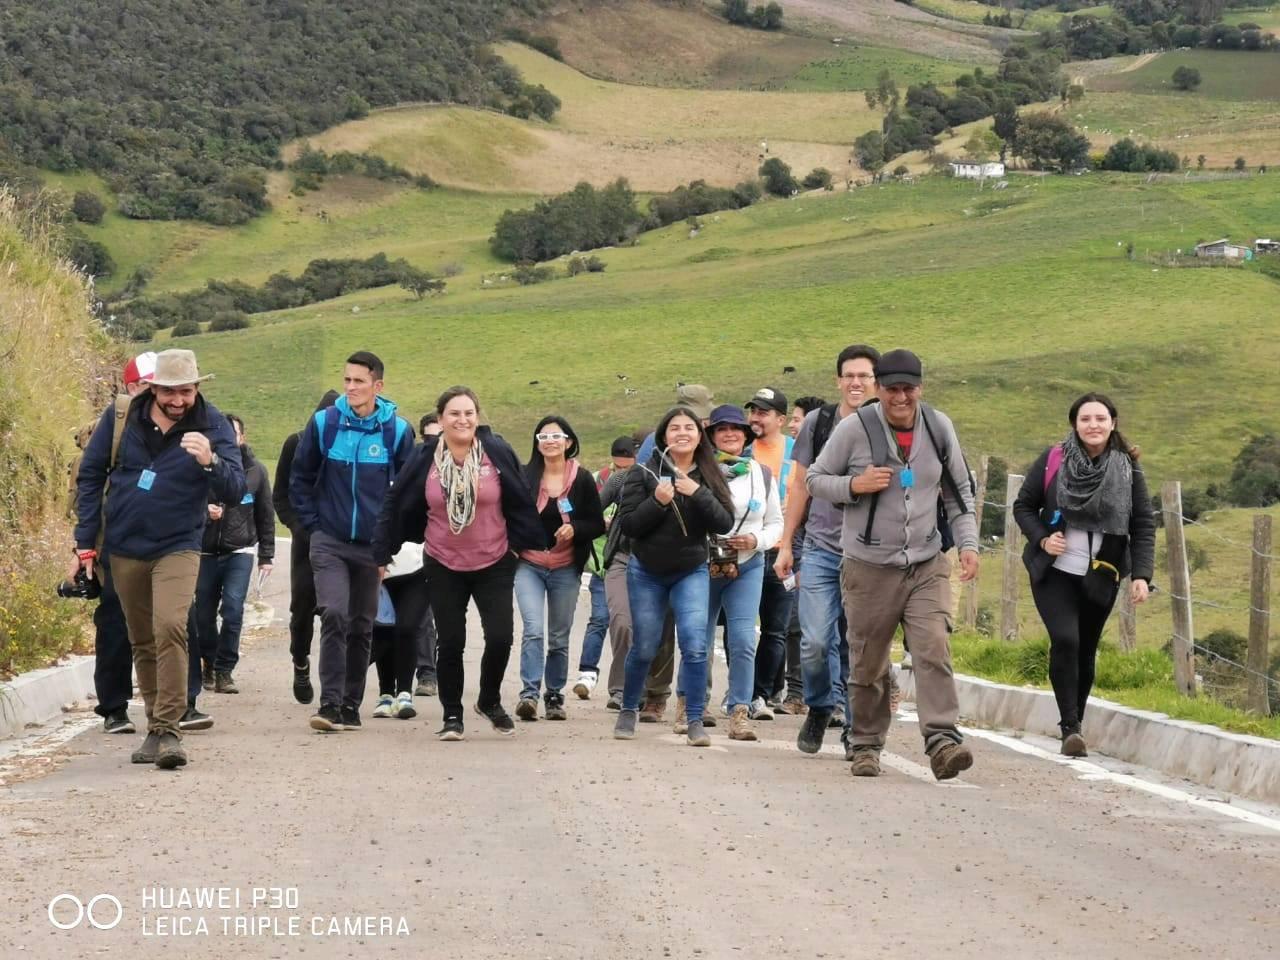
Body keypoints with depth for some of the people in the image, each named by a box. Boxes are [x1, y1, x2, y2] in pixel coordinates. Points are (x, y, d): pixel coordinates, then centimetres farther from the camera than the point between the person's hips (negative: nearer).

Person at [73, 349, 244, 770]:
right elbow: (90, 476, 4)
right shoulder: (120, 417, -4)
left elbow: (235, 491, -18)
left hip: (177, 547, -3)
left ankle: (168, 730, -19)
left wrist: (210, 461, -39)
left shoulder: (213, 426, -10)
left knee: (170, 629, -23)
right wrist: (85, 542, 2)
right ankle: (156, 728, 23)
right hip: (124, 549, 3)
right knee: (142, 642, 10)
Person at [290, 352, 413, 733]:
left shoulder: (397, 430, -3)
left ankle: (351, 706, 18)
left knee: (361, 628, 9)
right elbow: (300, 479, 7)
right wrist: (314, 525, 2)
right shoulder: (323, 424, -3)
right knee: (334, 615, -17)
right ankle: (330, 703, -16)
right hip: (329, 543, -1)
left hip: (373, 545, 2)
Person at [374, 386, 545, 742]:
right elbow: (396, 507, 0)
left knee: (500, 638, -6)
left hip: (494, 565, 0)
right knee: (450, 643, 3)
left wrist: (536, 545, 4)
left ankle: (490, 701, 21)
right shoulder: (425, 458, -8)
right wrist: (382, 553, 1)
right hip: (443, 568, 0)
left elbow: (521, 504, 0)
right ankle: (452, 717, 19)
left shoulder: (498, 452, -8)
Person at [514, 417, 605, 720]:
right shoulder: (524, 476, 0)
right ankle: (529, 693, -20)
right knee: (533, 629, -17)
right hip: (529, 565, -1)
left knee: (559, 637, 9)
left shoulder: (582, 479, -1)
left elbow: (598, 524, 2)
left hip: (566, 569, 1)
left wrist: (574, 529, -17)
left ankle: (555, 696, 20)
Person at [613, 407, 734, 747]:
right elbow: (627, 524, -9)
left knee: (695, 645, -14)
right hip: (646, 572, -1)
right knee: (644, 648, 7)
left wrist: (698, 494, -21)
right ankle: (628, 711, 29)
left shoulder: (709, 477, 1)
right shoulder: (644, 473, -5)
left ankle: (695, 722, -9)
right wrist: (657, 501, -23)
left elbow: (725, 524, -9)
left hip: (691, 573, 1)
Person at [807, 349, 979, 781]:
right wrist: (855, 485, -15)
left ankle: (942, 740, -21)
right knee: (869, 664, 5)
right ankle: (866, 746, 20)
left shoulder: (939, 427, 4)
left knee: (934, 649, -15)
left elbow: (958, 492, 14)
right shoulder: (854, 428, -6)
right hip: (869, 567, -2)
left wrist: (967, 542, 3)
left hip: (926, 565, 2)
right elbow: (815, 479, 3)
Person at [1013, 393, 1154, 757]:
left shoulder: (1127, 469, -1)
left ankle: (1074, 724, 28)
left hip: (1100, 579, 2)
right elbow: (1023, 506, 5)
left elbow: (1144, 526, 1)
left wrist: (1141, 574, -10)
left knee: (1085, 651, 10)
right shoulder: (1053, 461, -5)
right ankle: (1070, 729, -13)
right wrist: (1041, 538, -13)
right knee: (1065, 641, -18)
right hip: (1055, 573, -2)